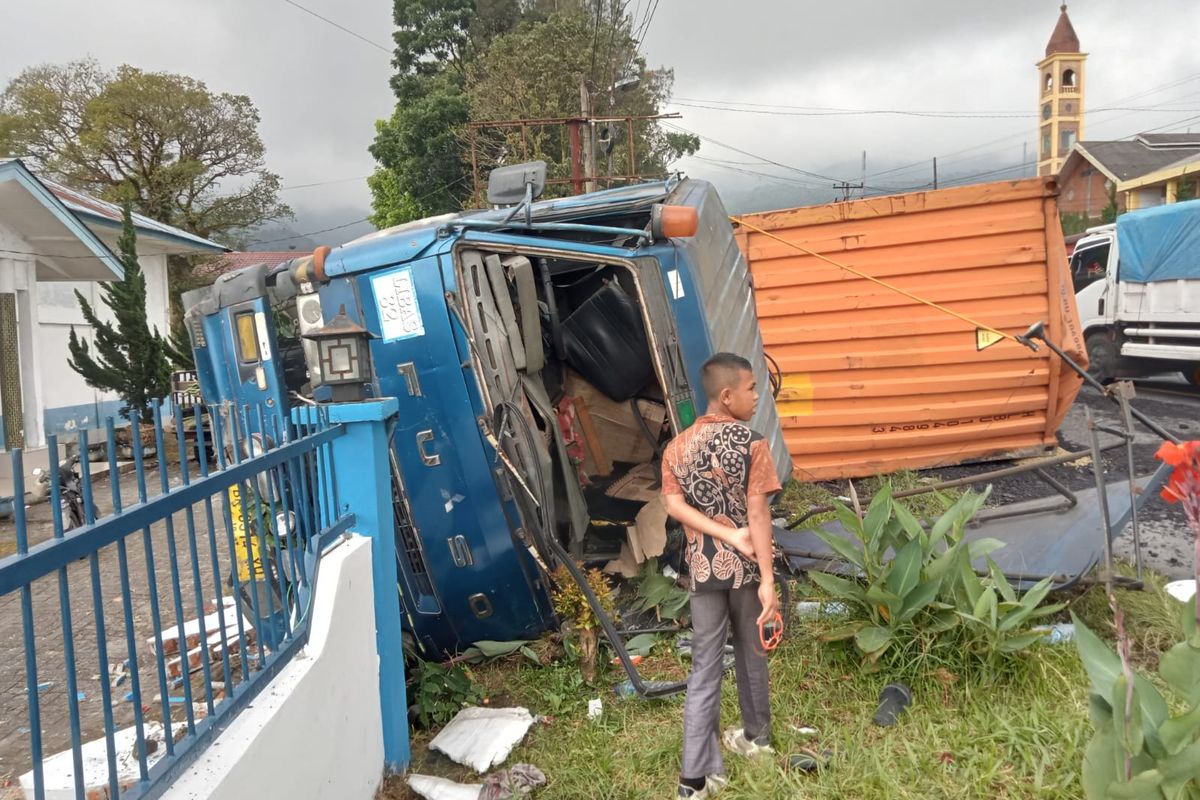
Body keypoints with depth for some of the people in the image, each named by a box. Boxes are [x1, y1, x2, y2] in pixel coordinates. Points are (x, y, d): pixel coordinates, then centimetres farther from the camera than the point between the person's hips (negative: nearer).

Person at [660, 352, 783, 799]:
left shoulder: (677, 447, 0)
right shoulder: (752, 444, -13)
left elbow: (674, 506, -8)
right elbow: (758, 514, -16)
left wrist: (727, 535, -11)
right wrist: (768, 580, -14)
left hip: (704, 569, 2)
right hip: (747, 568, -2)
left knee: (704, 667, 6)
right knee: (751, 654, 19)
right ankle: (756, 737, 40)